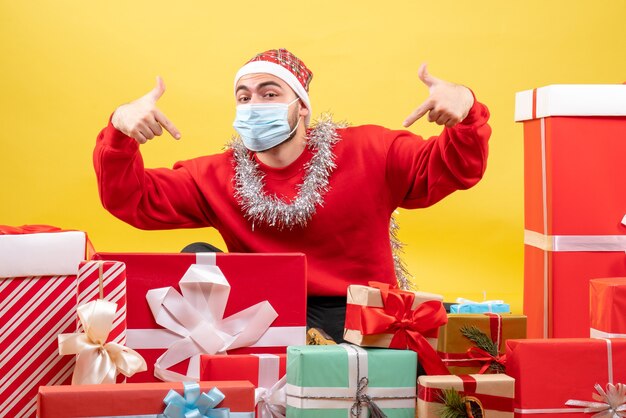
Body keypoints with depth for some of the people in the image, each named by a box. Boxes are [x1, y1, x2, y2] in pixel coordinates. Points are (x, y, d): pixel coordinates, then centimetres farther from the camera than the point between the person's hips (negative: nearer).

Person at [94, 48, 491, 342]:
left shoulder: (365, 152, -2)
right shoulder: (219, 176, 3)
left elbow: (450, 169, -3)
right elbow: (133, 200, 0)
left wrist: (466, 113, -24)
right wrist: (120, 133, -19)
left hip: (363, 318, -2)